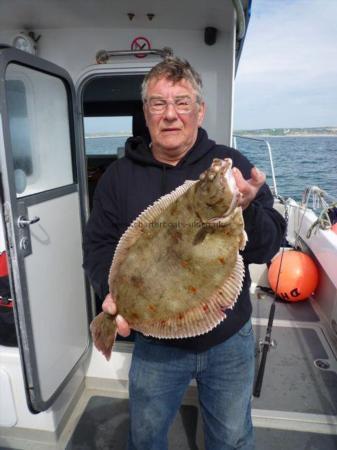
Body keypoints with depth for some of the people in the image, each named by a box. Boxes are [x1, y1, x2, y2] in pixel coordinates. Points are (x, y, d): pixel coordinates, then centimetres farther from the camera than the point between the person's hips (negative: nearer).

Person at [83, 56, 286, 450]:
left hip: (230, 339, 0)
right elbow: (98, 246, -2)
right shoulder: (120, 175, -5)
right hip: (154, 343, 1)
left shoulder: (232, 164, -9)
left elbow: (268, 248, -10)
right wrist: (112, 292, -20)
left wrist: (247, 209, -31)